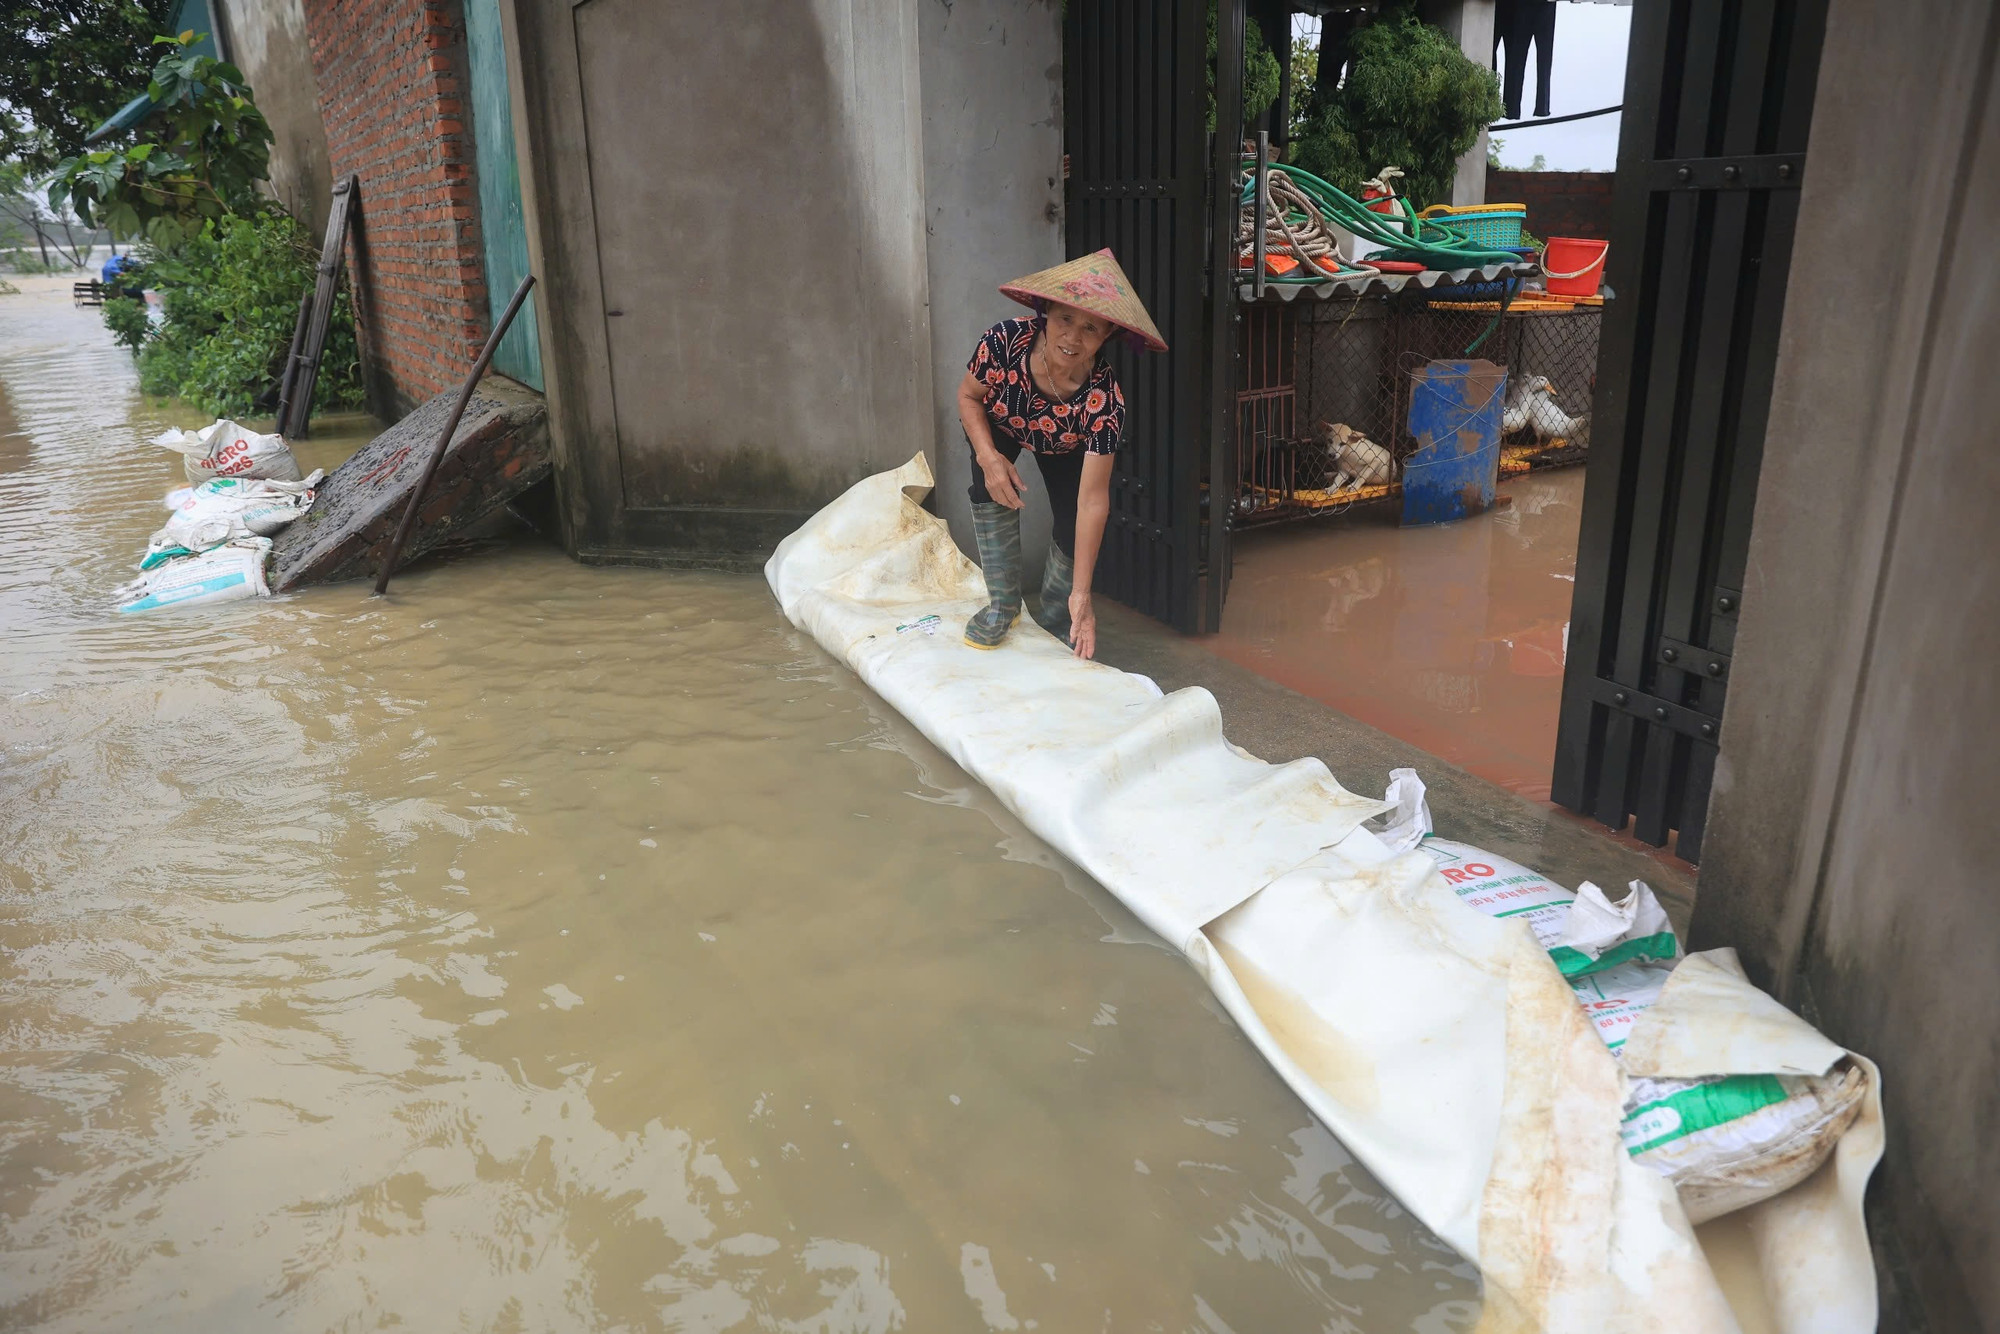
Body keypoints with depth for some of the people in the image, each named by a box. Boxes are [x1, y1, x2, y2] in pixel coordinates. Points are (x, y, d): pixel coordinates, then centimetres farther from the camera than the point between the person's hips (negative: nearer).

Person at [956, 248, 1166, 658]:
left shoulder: (1104, 397, -40)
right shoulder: (1003, 341, -38)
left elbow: (1092, 498, -38)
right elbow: (968, 396, -16)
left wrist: (1081, 594, -38)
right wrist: (988, 457, -34)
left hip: (1066, 447, -1)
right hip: (998, 427, 1)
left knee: (1076, 534, -13)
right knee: (994, 491, -26)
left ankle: (1053, 623, 16)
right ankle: (1003, 605, -8)